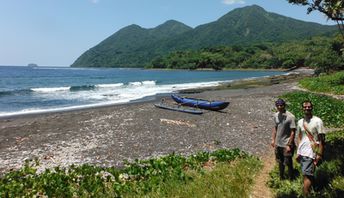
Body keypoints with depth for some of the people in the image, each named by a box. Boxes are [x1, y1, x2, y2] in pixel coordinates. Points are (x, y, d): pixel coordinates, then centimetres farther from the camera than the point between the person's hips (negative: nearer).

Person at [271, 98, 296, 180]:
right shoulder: (276, 115, 0)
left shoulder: (290, 117, -18)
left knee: (288, 163, 6)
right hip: (278, 144, 6)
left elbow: (293, 132, -17)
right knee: (280, 162, 21)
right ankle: (281, 177, 40)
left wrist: (289, 145, -18)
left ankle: (291, 179, 25)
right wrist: (273, 139, 8)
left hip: (286, 145, -6)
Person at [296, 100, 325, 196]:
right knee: (309, 175, 13)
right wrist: (298, 152, 11)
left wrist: (319, 154, -9)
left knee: (307, 175, -8)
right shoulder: (300, 122, 11)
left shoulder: (317, 121, -5)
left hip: (311, 153, -5)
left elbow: (321, 139, -5)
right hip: (301, 153, 5)